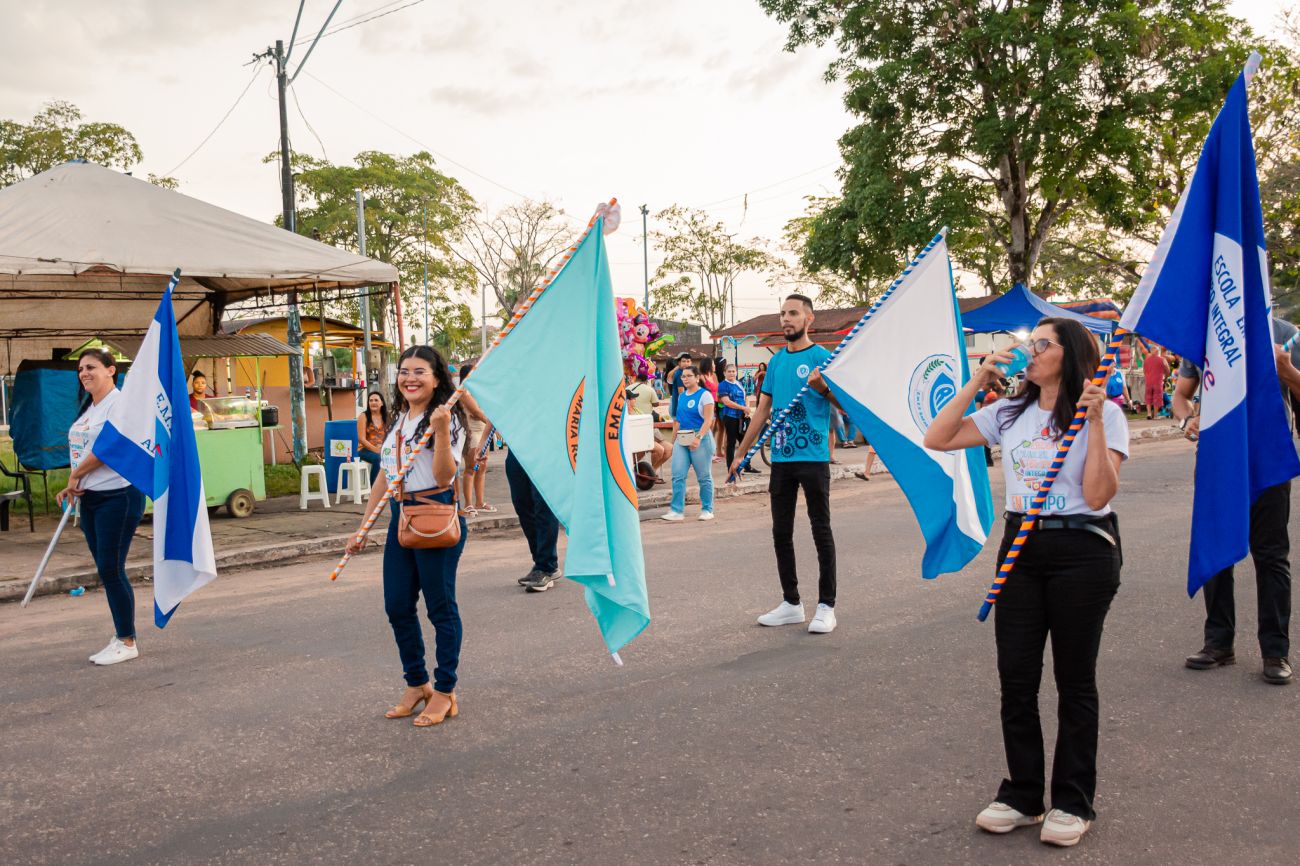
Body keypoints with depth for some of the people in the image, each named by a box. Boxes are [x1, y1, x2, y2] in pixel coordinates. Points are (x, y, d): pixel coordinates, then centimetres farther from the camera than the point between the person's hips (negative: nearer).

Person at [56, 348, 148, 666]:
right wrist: (72, 487, 4)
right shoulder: (89, 410, 17)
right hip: (90, 498, 9)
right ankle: (121, 636, 21)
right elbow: (82, 450, 19)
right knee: (106, 569, 12)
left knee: (111, 569, -6)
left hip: (118, 496, -9)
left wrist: (75, 476, -6)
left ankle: (126, 642, 4)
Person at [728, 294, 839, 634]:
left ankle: (826, 606, 8)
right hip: (781, 458, 7)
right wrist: (741, 454, 15)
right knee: (781, 532, 10)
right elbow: (763, 409, 17)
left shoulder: (821, 357, -5)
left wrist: (823, 387, -31)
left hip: (813, 457, -6)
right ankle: (791, 603, 20)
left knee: (821, 530, 0)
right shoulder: (777, 360, 13)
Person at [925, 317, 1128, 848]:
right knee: (1015, 678, 6)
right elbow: (936, 440, 2)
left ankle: (1073, 803, 20)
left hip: (1083, 552, -4)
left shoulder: (1104, 414, -6)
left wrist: (1093, 421, -21)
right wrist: (975, 383, -1)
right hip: (1020, 548, 5)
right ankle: (1021, 795, 21)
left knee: (1074, 680, 6)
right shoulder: (1010, 414, 7)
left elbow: (1098, 496, -15)